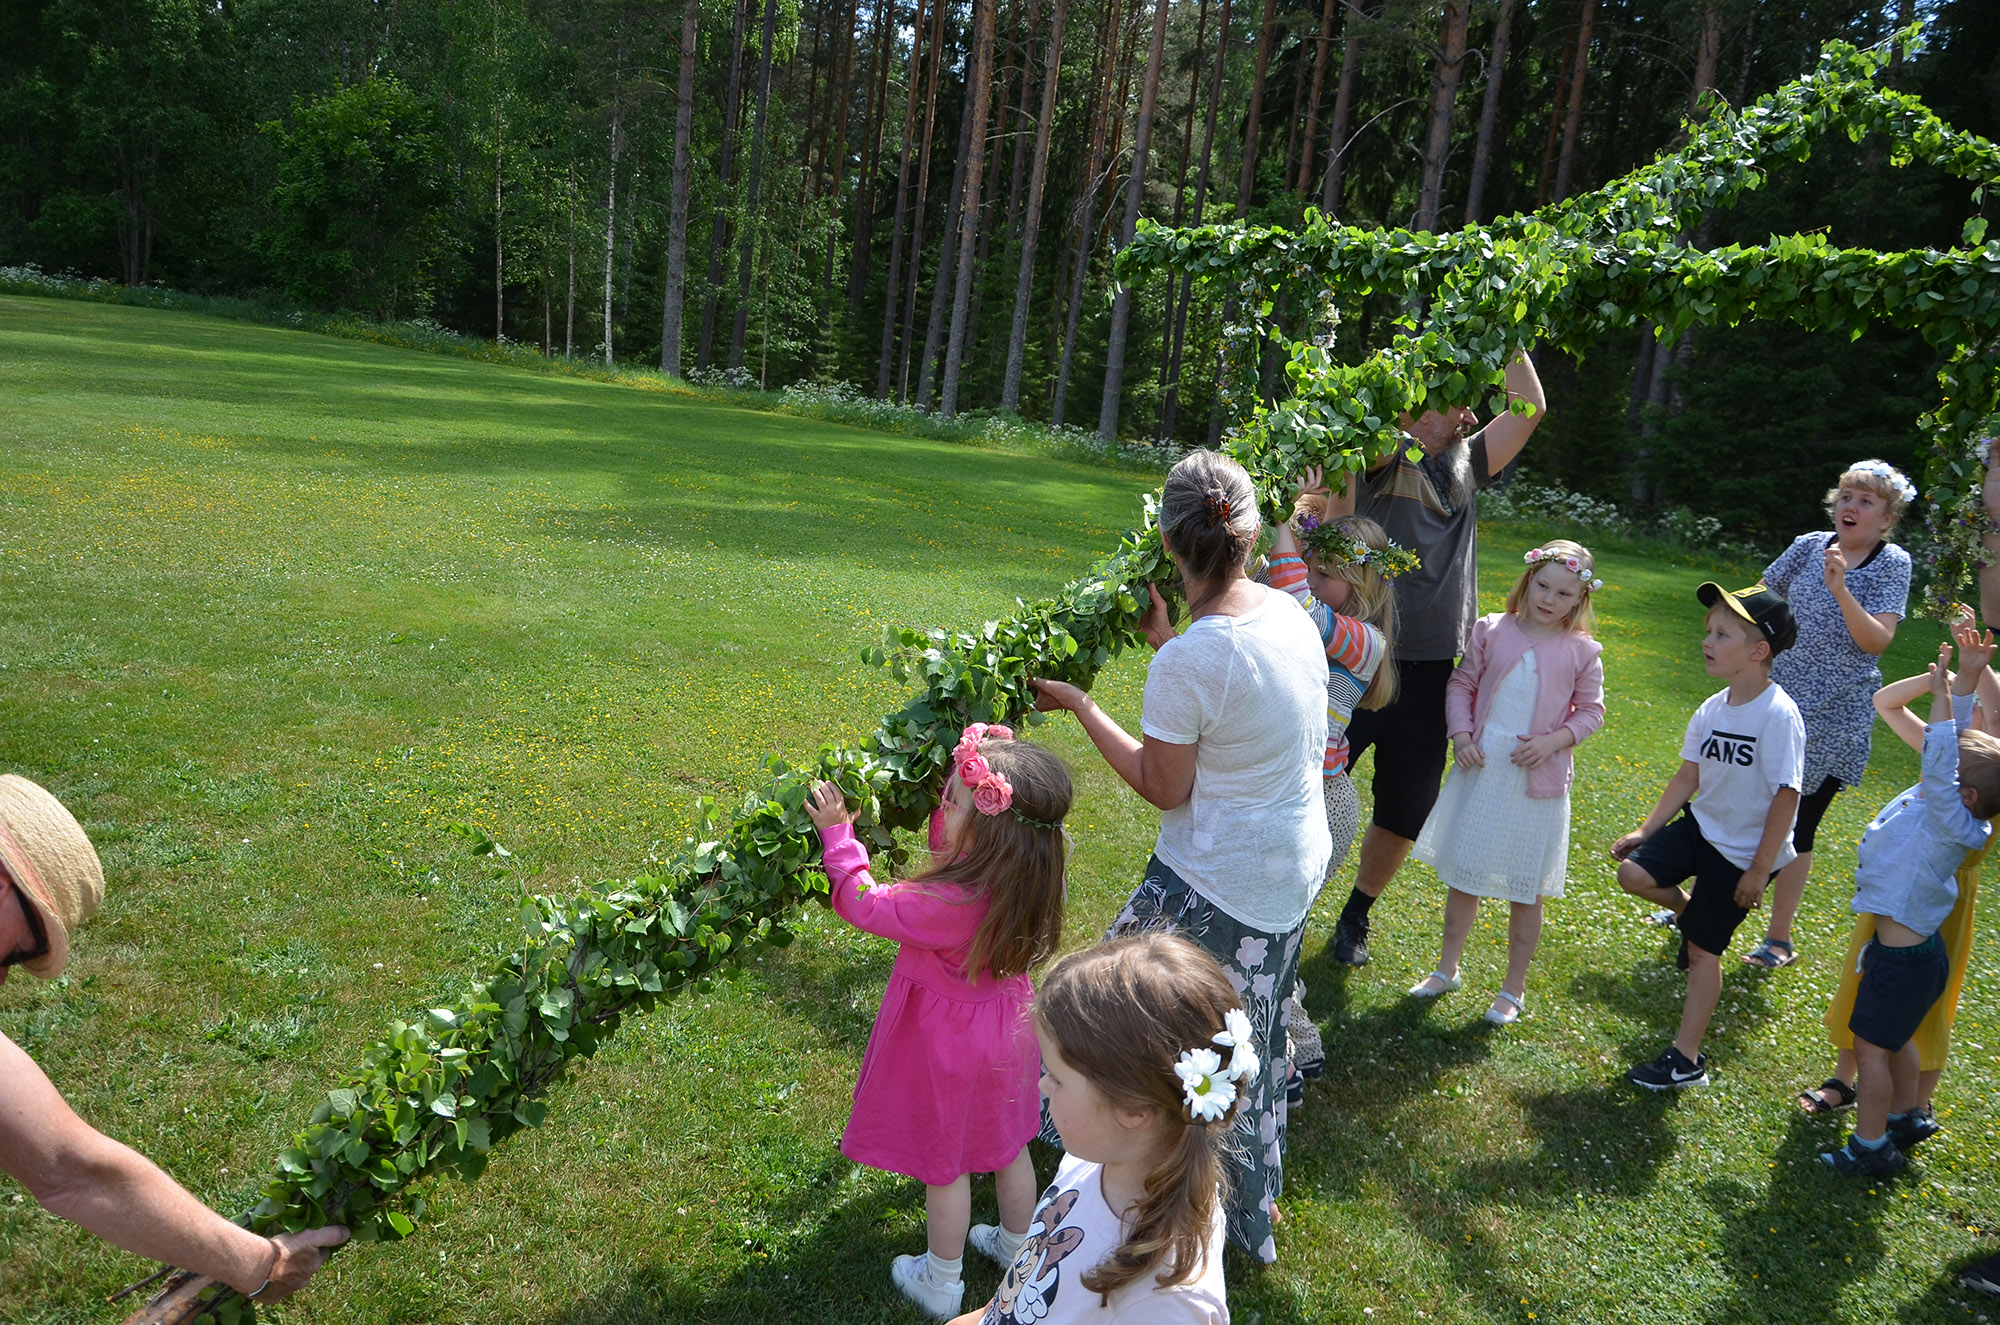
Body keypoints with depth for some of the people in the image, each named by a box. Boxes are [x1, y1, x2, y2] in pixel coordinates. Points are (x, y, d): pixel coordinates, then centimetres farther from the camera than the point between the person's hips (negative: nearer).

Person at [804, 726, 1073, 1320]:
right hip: (1006, 1023, 7)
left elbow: (864, 904, -22)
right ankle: (1020, 1250, 49)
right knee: (1007, 1145, 27)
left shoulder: (950, 904, -38)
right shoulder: (1022, 873, -17)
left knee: (943, 1164, 17)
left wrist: (837, 835, -13)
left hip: (950, 1040, -6)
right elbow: (947, 847, 4)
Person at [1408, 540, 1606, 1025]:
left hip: (1538, 782, -2)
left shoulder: (1582, 652, -4)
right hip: (1480, 771, 2)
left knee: (1526, 892, 7)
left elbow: (1590, 711, 3)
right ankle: (1447, 969, 31)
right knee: (1462, 875, 13)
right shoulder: (1491, 631, -1)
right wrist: (1461, 736, -8)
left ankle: (1513, 989, 24)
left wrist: (1552, 742, -13)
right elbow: (1462, 685, 5)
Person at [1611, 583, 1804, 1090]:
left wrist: (1759, 870, -17)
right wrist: (1645, 830, 4)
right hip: (1700, 826, 6)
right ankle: (1691, 912, 19)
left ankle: (1686, 1061, 17)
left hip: (1744, 851, -6)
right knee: (1633, 873, -11)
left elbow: (1786, 796, -21)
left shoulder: (1778, 716, -24)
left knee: (1703, 951, 2)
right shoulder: (1712, 709, -2)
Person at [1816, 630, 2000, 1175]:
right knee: (1894, 1039, 24)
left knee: (1871, 1045, 1)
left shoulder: (1952, 824, -25)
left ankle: (1870, 1148, 12)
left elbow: (1939, 767, -38)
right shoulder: (1932, 801, -2)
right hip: (1911, 947, 9)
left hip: (1904, 960, -9)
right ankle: (1905, 1119, 41)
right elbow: (1950, 741, 4)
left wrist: (1944, 694, -39)